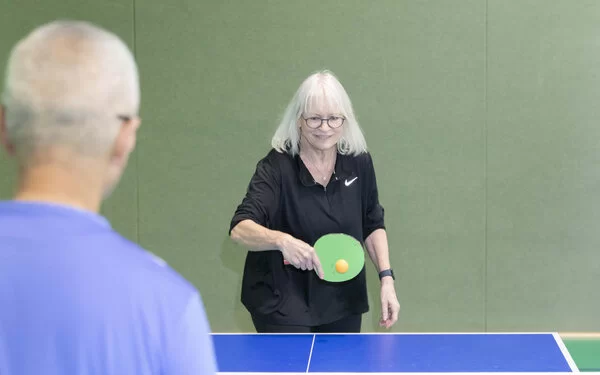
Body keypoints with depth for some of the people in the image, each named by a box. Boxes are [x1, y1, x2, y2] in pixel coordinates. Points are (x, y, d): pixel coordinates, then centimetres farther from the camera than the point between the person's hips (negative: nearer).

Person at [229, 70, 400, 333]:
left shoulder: (359, 162, -4)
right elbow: (240, 229, -26)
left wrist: (386, 277, 0)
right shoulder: (276, 167, -16)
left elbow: (373, 224, 10)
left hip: (343, 302, 5)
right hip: (283, 306, -4)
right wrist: (281, 240, -44)